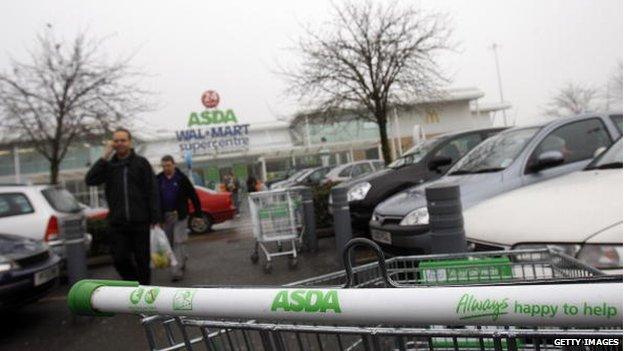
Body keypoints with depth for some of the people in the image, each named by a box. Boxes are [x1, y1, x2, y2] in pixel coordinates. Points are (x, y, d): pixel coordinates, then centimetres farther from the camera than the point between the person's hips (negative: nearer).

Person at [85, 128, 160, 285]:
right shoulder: (108, 165, 9)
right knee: (120, 259, 0)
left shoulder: (141, 163, 2)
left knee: (142, 260, 6)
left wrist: (154, 218, -8)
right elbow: (90, 180, -5)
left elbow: (152, 192, -2)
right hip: (117, 223, 2)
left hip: (140, 222, -2)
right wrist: (104, 157, -10)